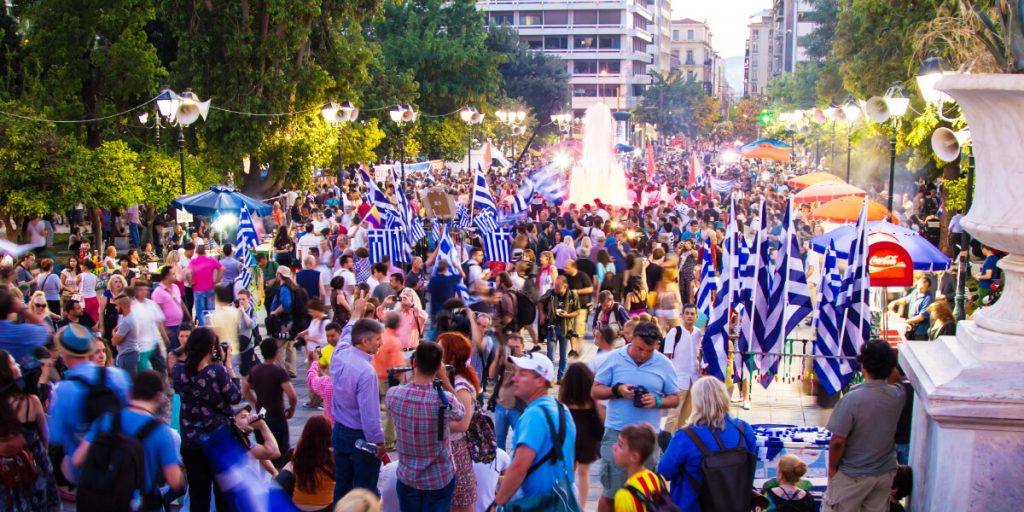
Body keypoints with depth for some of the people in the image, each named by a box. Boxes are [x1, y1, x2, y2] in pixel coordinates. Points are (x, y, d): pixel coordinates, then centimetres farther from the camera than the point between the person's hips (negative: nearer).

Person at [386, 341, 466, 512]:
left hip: (407, 477, 2)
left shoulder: (393, 395, -18)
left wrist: (414, 377, 5)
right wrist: (445, 380, -2)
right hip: (440, 479, -2)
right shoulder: (446, 399, -25)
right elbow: (461, 413, -2)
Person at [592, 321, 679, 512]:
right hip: (616, 434, -1)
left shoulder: (664, 364, 2)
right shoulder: (614, 358, -2)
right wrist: (617, 390, -16)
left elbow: (674, 399, 8)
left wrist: (657, 401, -13)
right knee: (611, 492, 5)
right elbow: (595, 391, 2)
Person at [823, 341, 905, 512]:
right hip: (886, 472, 5)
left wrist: (832, 468, -7)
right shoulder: (898, 396, -10)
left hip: (853, 475, -5)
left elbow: (838, 441, -21)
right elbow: (895, 379, 18)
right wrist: (888, 359, 10)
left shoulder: (852, 399, -26)